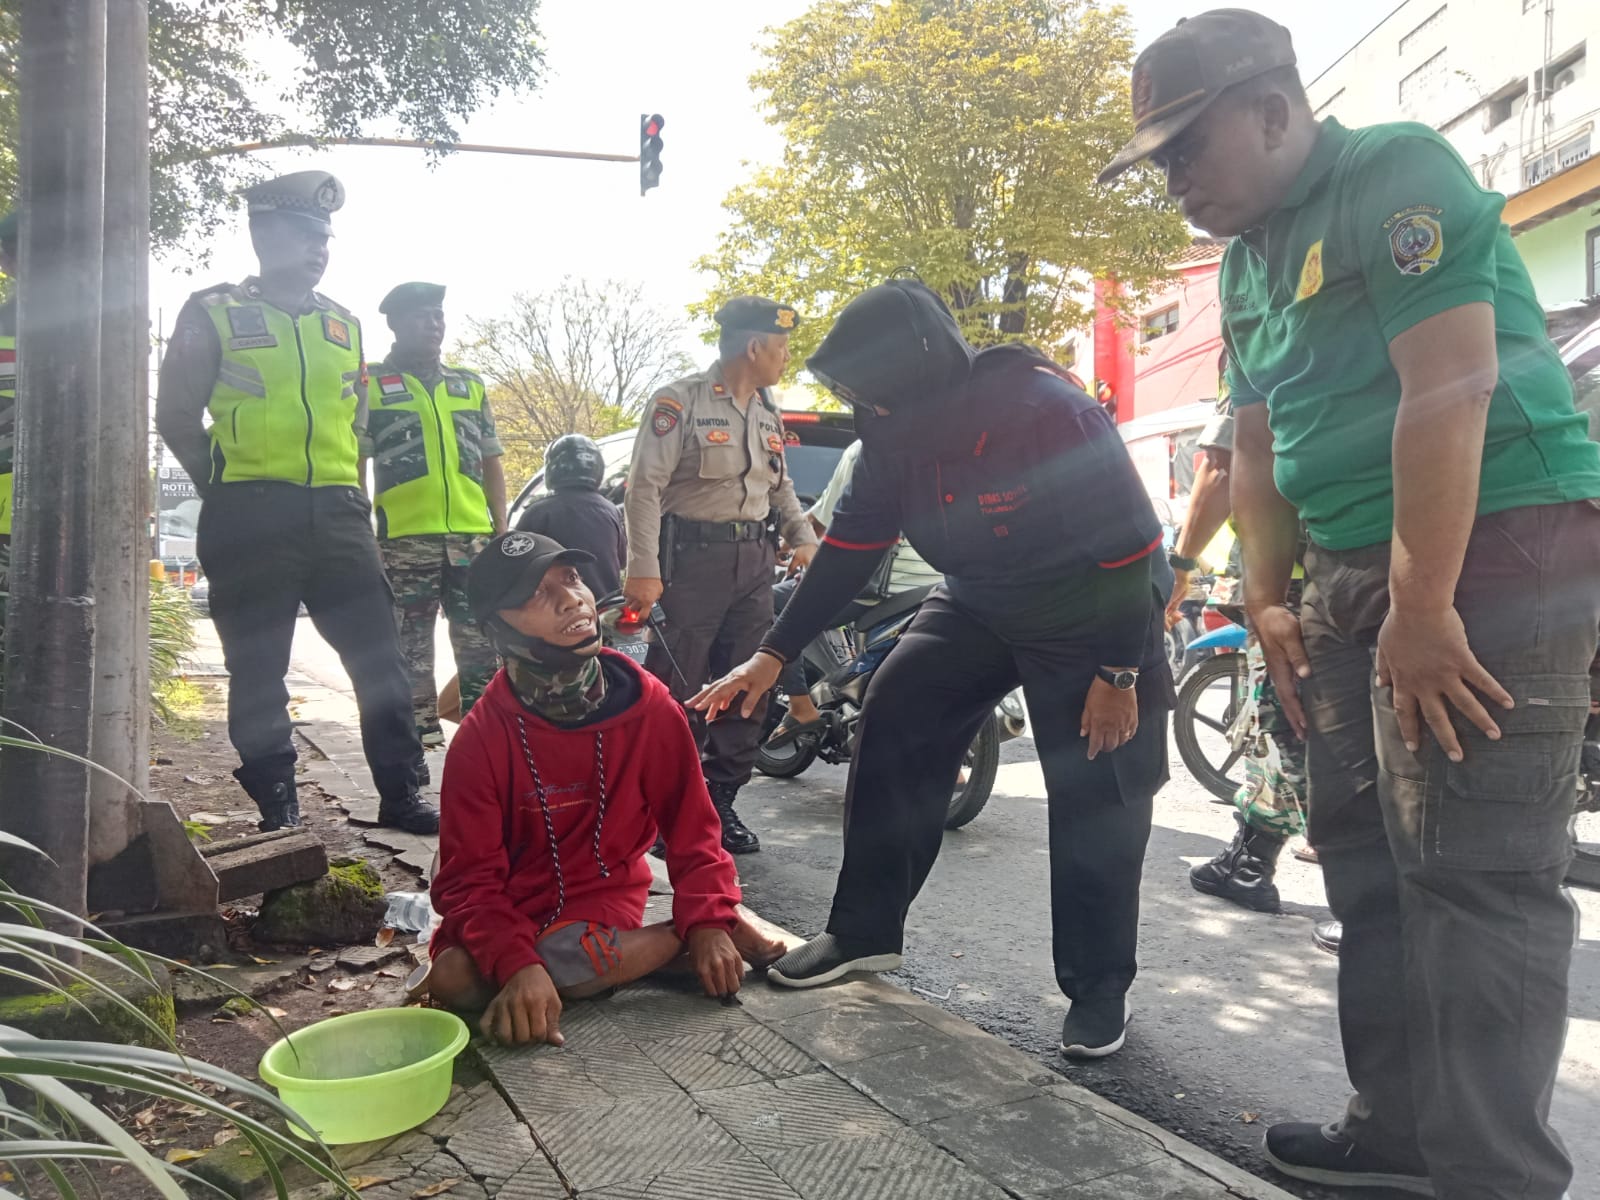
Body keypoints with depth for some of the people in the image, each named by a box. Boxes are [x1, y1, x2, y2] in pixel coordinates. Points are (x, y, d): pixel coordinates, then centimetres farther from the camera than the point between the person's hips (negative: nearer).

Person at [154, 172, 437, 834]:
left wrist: (350, 497, 15)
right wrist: (227, 494, 3)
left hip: (337, 516, 4)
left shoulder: (344, 325, 16)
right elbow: (177, 417, 5)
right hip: (249, 522, -3)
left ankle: (401, 796, 10)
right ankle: (278, 812, 14)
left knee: (379, 658, 1)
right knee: (258, 672, 2)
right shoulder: (213, 314, 4)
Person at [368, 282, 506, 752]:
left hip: (472, 535, 3)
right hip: (404, 537, -3)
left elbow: (491, 463, 18)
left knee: (482, 641, 4)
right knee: (411, 647, 3)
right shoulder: (370, 384, 7)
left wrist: (501, 529, 10)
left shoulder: (470, 385, 18)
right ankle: (419, 739, 11)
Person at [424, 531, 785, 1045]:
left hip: (602, 907, -2)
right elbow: (470, 878, -14)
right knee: (451, 973, -28)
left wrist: (710, 920, -18)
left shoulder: (651, 709, -11)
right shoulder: (481, 738, -14)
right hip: (513, 914, 2)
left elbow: (693, 830, -2)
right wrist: (516, 963, -31)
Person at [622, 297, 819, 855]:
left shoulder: (767, 413, 15)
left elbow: (781, 485, 26)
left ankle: (721, 804, 19)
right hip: (692, 556, -7)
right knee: (676, 691, -5)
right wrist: (643, 570, -19)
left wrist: (803, 538, 12)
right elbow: (645, 486, -13)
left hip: (753, 559, 7)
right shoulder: (681, 401, -8)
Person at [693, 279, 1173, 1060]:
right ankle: (865, 930, 6)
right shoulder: (896, 435, -13)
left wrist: (1119, 674, -22)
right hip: (976, 604, 6)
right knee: (893, 719, -6)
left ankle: (1098, 990, 11)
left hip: (1093, 615, -5)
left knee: (1094, 800, -7)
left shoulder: (1049, 413, -32)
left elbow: (1130, 545, -25)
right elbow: (849, 548, -6)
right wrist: (773, 656, -8)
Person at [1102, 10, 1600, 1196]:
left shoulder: (1398, 174, -8)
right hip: (1351, 573, 9)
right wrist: (1267, 600, 12)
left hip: (1498, 554, -9)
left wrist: (1423, 603, -22)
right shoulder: (1250, 257, 17)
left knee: (1476, 878, -9)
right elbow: (1259, 445, 18)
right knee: (1366, 859, 11)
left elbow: (1449, 389, -19)